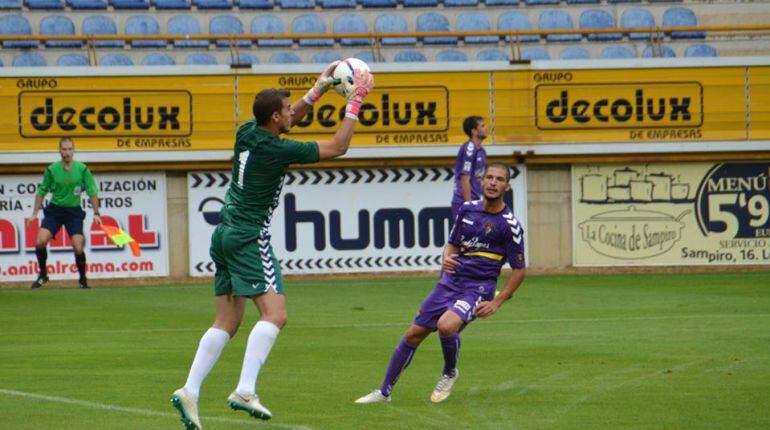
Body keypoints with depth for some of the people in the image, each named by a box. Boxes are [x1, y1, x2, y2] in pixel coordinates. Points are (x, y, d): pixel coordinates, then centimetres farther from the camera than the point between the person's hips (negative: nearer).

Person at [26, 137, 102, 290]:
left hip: (74, 211, -1)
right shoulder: (52, 170, -3)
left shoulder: (82, 169, -6)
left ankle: (83, 280, 10)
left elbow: (92, 191, 0)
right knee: (40, 241, -16)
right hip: (54, 210, 1)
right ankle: (43, 275, 5)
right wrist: (35, 213, 4)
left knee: (78, 248, -12)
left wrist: (96, 213, -4)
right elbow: (42, 191, 7)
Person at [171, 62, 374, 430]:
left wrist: (319, 89, 24)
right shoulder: (277, 150, -14)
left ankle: (189, 392, 5)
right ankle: (245, 391, -28)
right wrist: (354, 102, 1)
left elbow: (290, 121, 29)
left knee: (227, 322, 11)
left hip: (224, 235, 9)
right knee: (274, 314, -15)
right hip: (248, 240, -9)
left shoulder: (247, 132, 7)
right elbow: (337, 147, -6)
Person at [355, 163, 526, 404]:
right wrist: (447, 258, -4)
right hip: (450, 282, 5)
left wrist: (496, 303, -10)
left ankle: (449, 374, 0)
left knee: (446, 325, -31)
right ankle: (384, 392, 18)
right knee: (414, 334, 4)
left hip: (478, 288, -5)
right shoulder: (467, 209, 7)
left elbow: (519, 269, -4)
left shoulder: (508, 224, -8)